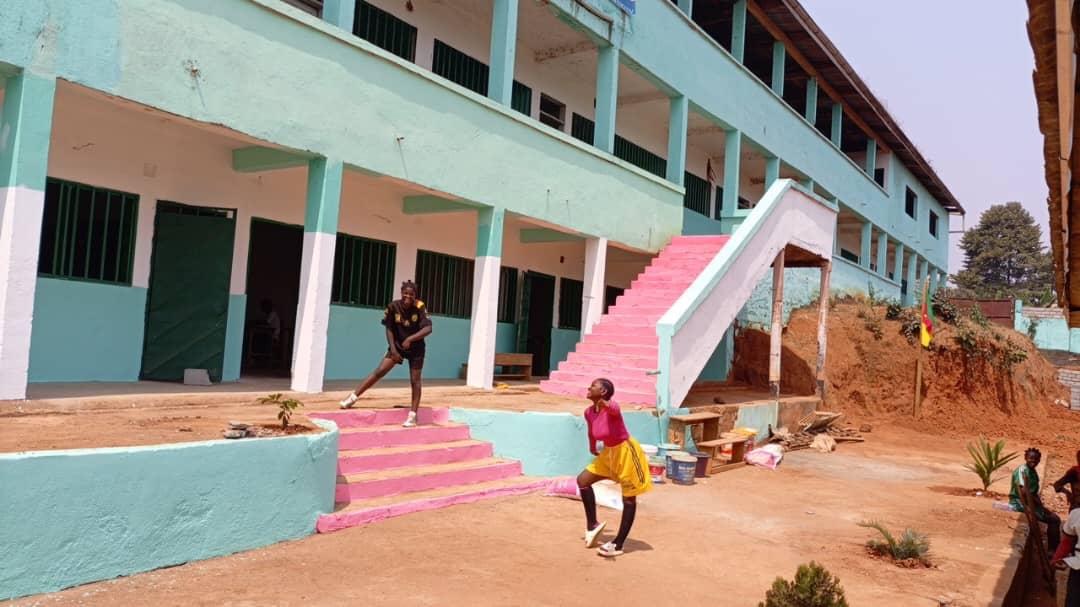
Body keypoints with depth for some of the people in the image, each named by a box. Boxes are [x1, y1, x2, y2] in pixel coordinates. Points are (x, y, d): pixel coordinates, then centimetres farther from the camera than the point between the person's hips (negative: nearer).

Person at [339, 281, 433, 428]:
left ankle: (413, 415, 4)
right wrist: (393, 349, -14)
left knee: (414, 380, -1)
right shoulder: (393, 306, -16)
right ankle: (353, 397, 1)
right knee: (379, 371, -6)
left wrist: (410, 339, -41)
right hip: (398, 346, 2)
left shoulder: (419, 307, -22)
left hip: (416, 349, -1)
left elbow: (428, 328, -32)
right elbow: (389, 328, -7)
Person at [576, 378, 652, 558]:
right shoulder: (589, 412, -5)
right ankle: (592, 524, 19)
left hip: (626, 452, -8)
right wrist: (592, 449, 31)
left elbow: (614, 409, -53)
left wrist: (605, 404, -76)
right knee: (583, 480, 7)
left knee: (628, 499, 4)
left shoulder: (611, 407, -27)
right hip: (610, 453, 8)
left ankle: (618, 545, 12)